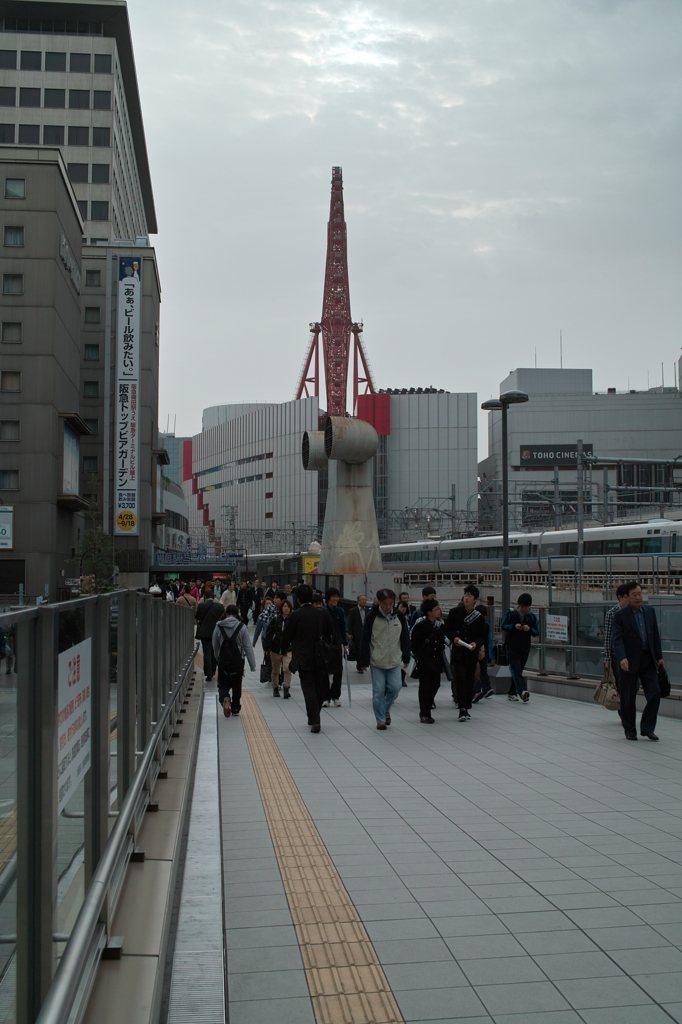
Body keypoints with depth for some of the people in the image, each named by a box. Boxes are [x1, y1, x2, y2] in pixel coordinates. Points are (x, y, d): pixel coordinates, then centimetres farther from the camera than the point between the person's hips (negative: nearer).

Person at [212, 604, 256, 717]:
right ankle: (235, 708, 21)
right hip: (238, 661, 0)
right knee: (237, 686, 16)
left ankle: (224, 697, -22)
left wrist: (218, 660, 23)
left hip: (223, 661, 0)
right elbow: (248, 647, -4)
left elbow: (215, 646, 7)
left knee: (223, 684, 8)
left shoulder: (218, 627, -2)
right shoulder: (242, 627, -6)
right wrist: (252, 664, 1)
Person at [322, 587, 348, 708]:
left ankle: (336, 696, 14)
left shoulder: (340, 611, 6)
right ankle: (325, 697, 5)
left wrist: (345, 643, 7)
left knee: (338, 670, 4)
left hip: (338, 644, 3)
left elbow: (344, 628, 11)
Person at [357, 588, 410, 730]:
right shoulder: (372, 617, -8)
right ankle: (380, 719, 11)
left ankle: (386, 709, 25)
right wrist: (363, 661, -5)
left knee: (395, 687, -3)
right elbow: (365, 640, -4)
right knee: (378, 690, -2)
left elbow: (405, 638, 10)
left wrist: (406, 658, 9)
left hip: (394, 660, 2)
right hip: (376, 661, -2)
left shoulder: (399, 616, 1)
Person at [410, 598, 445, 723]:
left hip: (436, 660, 6)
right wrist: (421, 658, -13)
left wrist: (441, 651, 7)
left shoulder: (440, 625, 8)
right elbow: (414, 644, -9)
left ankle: (425, 711, 23)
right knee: (425, 687, -2)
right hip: (424, 661, -6)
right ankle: (425, 714, 6)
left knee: (435, 685, 8)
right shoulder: (420, 625, -10)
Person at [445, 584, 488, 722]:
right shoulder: (455, 612, 1)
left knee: (470, 681, 6)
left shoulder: (479, 617, 2)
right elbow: (448, 630, 5)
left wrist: (476, 643, -13)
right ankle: (462, 709, -16)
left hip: (471, 653, 2)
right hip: (458, 652, -2)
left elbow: (482, 636, 7)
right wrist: (454, 638, -15)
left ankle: (466, 709, 18)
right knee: (460, 678, -14)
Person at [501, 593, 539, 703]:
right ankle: (523, 691, -30)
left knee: (518, 671, 10)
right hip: (512, 647, -3)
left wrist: (529, 629, -16)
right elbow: (503, 626, 0)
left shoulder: (532, 616, 6)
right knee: (516, 670, -16)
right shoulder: (510, 613, 0)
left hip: (525, 648, 3)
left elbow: (537, 632, 6)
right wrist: (514, 626, -17)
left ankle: (512, 693, 20)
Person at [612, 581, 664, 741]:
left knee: (655, 693, -3)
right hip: (629, 662, -4)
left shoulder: (650, 611, 10)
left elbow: (656, 635, 15)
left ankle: (647, 728, 11)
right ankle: (630, 731, 18)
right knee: (628, 698, 3)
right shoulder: (620, 615, -5)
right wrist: (622, 658, -26)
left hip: (648, 660, 4)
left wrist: (659, 656, 12)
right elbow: (617, 639, -13)